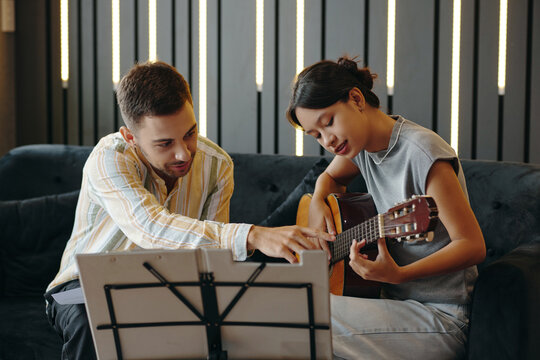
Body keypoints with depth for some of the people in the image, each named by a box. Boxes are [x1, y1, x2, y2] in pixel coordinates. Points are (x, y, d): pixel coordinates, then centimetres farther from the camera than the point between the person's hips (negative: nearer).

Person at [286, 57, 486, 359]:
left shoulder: (421, 152, -19)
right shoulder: (360, 143, 5)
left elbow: (473, 246, -19)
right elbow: (331, 177, 29)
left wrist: (398, 275, -32)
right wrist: (318, 204, 5)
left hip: (441, 317, -8)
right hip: (395, 300, 8)